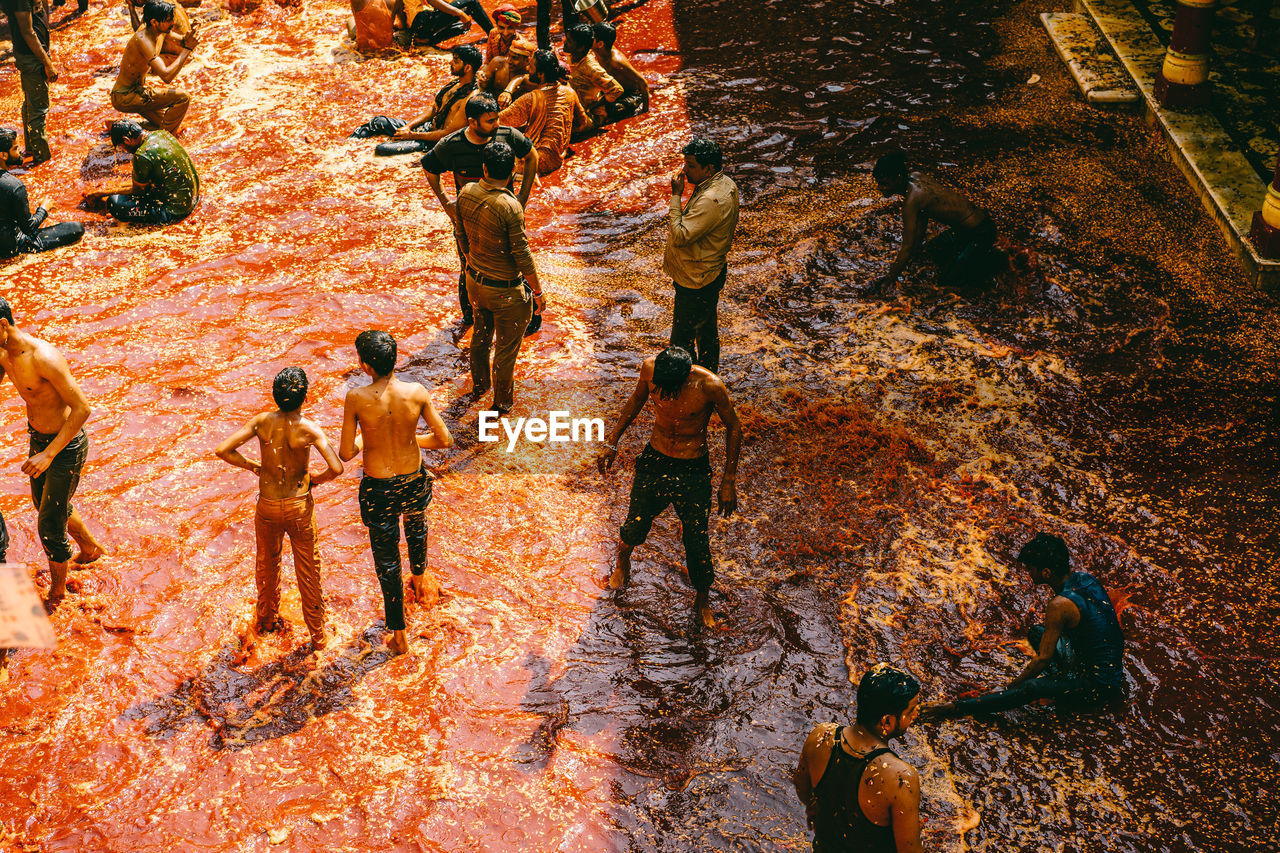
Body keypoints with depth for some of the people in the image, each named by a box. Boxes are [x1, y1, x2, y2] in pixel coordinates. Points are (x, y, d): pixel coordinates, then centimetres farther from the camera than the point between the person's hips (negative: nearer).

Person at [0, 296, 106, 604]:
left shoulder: (43, 357, -32)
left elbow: (82, 408, -30)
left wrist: (48, 454, -31)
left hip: (66, 445, -9)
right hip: (38, 437, 9)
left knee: (49, 526, 2)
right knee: (44, 504, 28)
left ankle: (57, 591, 26)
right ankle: (90, 549, 54)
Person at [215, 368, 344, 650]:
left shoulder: (262, 422, -14)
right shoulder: (309, 429, -20)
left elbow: (223, 450, -15)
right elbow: (336, 468, -27)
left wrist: (253, 467, -1)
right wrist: (316, 478, -5)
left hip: (267, 507, 2)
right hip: (300, 506, -2)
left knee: (267, 565, 26)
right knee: (308, 570, 15)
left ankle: (267, 619, 46)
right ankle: (317, 634, 27)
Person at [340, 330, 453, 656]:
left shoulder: (356, 399, -23)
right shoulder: (417, 393, -17)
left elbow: (345, 454, -15)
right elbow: (445, 440, -9)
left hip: (378, 491, -2)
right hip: (414, 482, 2)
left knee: (387, 562, 15)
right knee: (415, 522, 38)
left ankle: (398, 635, 28)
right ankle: (420, 577, 64)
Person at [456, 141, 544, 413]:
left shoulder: (466, 193, -10)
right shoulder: (510, 206, -30)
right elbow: (521, 254, -22)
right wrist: (538, 291, -10)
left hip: (474, 280, 7)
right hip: (506, 290, -6)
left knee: (480, 335, 30)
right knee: (506, 348, 15)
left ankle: (479, 385, 50)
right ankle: (502, 402, 31)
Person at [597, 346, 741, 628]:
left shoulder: (710, 385, -26)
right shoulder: (650, 367, -17)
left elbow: (733, 428, -10)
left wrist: (729, 482, -6)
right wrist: (612, 440, 11)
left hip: (693, 471, -2)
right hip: (654, 463, 2)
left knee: (697, 541, 6)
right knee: (636, 528, 14)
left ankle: (703, 601, 32)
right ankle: (622, 562, 50)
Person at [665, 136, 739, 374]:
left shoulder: (711, 200, -32)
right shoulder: (726, 184, 1)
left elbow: (679, 236, -31)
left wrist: (676, 196, -25)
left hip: (696, 282, -11)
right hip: (712, 273, 11)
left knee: (681, 340, 1)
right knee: (707, 329, 25)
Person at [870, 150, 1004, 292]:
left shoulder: (911, 200, -25)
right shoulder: (916, 176, 1)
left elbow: (907, 248, -23)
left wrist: (889, 279, -17)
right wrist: (916, 247, 25)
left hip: (980, 232, -10)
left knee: (947, 281, -6)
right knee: (931, 252, 25)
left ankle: (993, 259, 4)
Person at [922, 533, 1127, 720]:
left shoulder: (1060, 605, -25)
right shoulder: (1085, 578, 1)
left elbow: (1043, 659, -19)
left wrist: (1013, 686, -4)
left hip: (1099, 688, -9)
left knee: (1031, 688, -30)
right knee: (1036, 632, 18)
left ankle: (957, 708, -23)